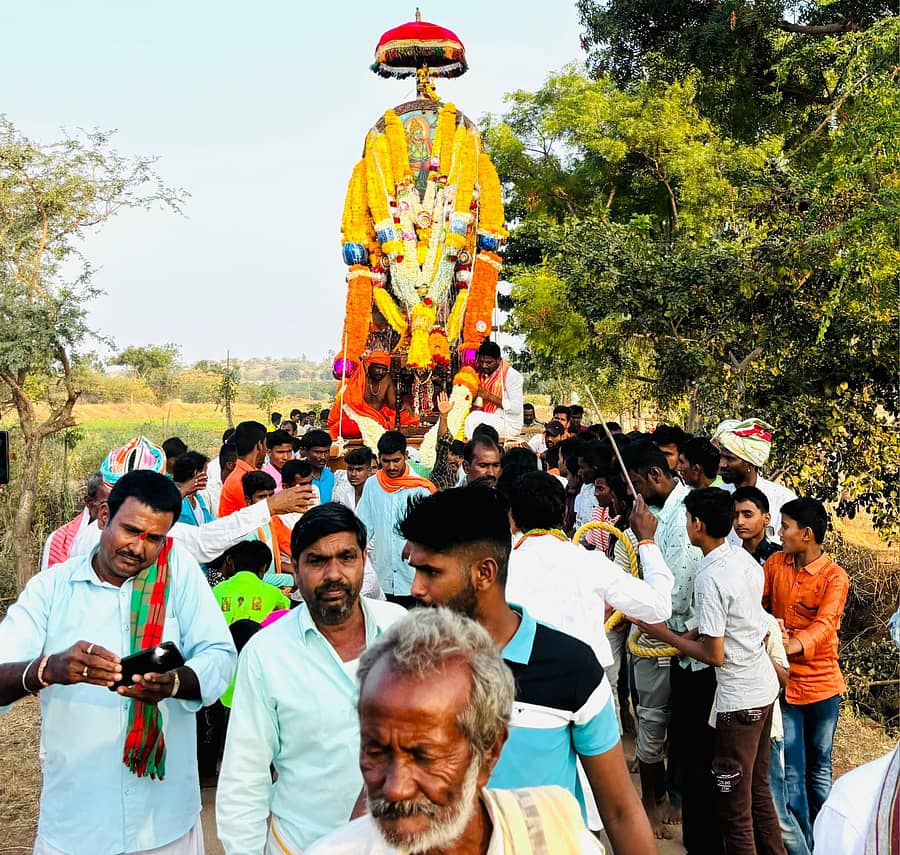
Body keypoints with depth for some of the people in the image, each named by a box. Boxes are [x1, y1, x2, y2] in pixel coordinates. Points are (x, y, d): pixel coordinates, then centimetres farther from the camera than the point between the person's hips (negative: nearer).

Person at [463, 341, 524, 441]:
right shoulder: (482, 374, 9)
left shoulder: (512, 376, -12)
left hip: (508, 425, -7)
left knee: (474, 418, -28)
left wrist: (490, 396, -20)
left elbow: (516, 408, -19)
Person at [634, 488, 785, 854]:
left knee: (734, 805, 2)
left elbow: (715, 655, -19)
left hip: (738, 699, -9)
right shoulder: (745, 558, 3)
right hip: (765, 686, 9)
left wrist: (665, 635, -9)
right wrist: (698, 631, 9)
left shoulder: (709, 578, -22)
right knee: (759, 788, 21)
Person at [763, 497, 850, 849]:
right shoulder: (775, 563, 2)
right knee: (791, 771, 2)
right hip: (784, 682, 2)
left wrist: (793, 645, -43)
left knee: (820, 766, 13)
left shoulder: (834, 578, -11)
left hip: (822, 684, -2)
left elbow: (825, 624, -25)